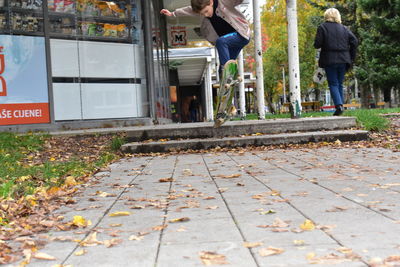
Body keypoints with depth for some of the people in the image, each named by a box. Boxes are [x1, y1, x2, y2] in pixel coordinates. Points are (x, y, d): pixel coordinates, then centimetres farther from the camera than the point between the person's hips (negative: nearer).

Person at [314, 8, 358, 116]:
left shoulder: (322, 27, -3)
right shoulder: (344, 28, 10)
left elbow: (317, 44, -10)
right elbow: (354, 41, 2)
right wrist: (351, 57, 9)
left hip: (329, 61, -4)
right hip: (343, 60, 4)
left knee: (333, 84, -1)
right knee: (340, 84, 13)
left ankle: (339, 105, -18)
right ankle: (340, 105, 13)